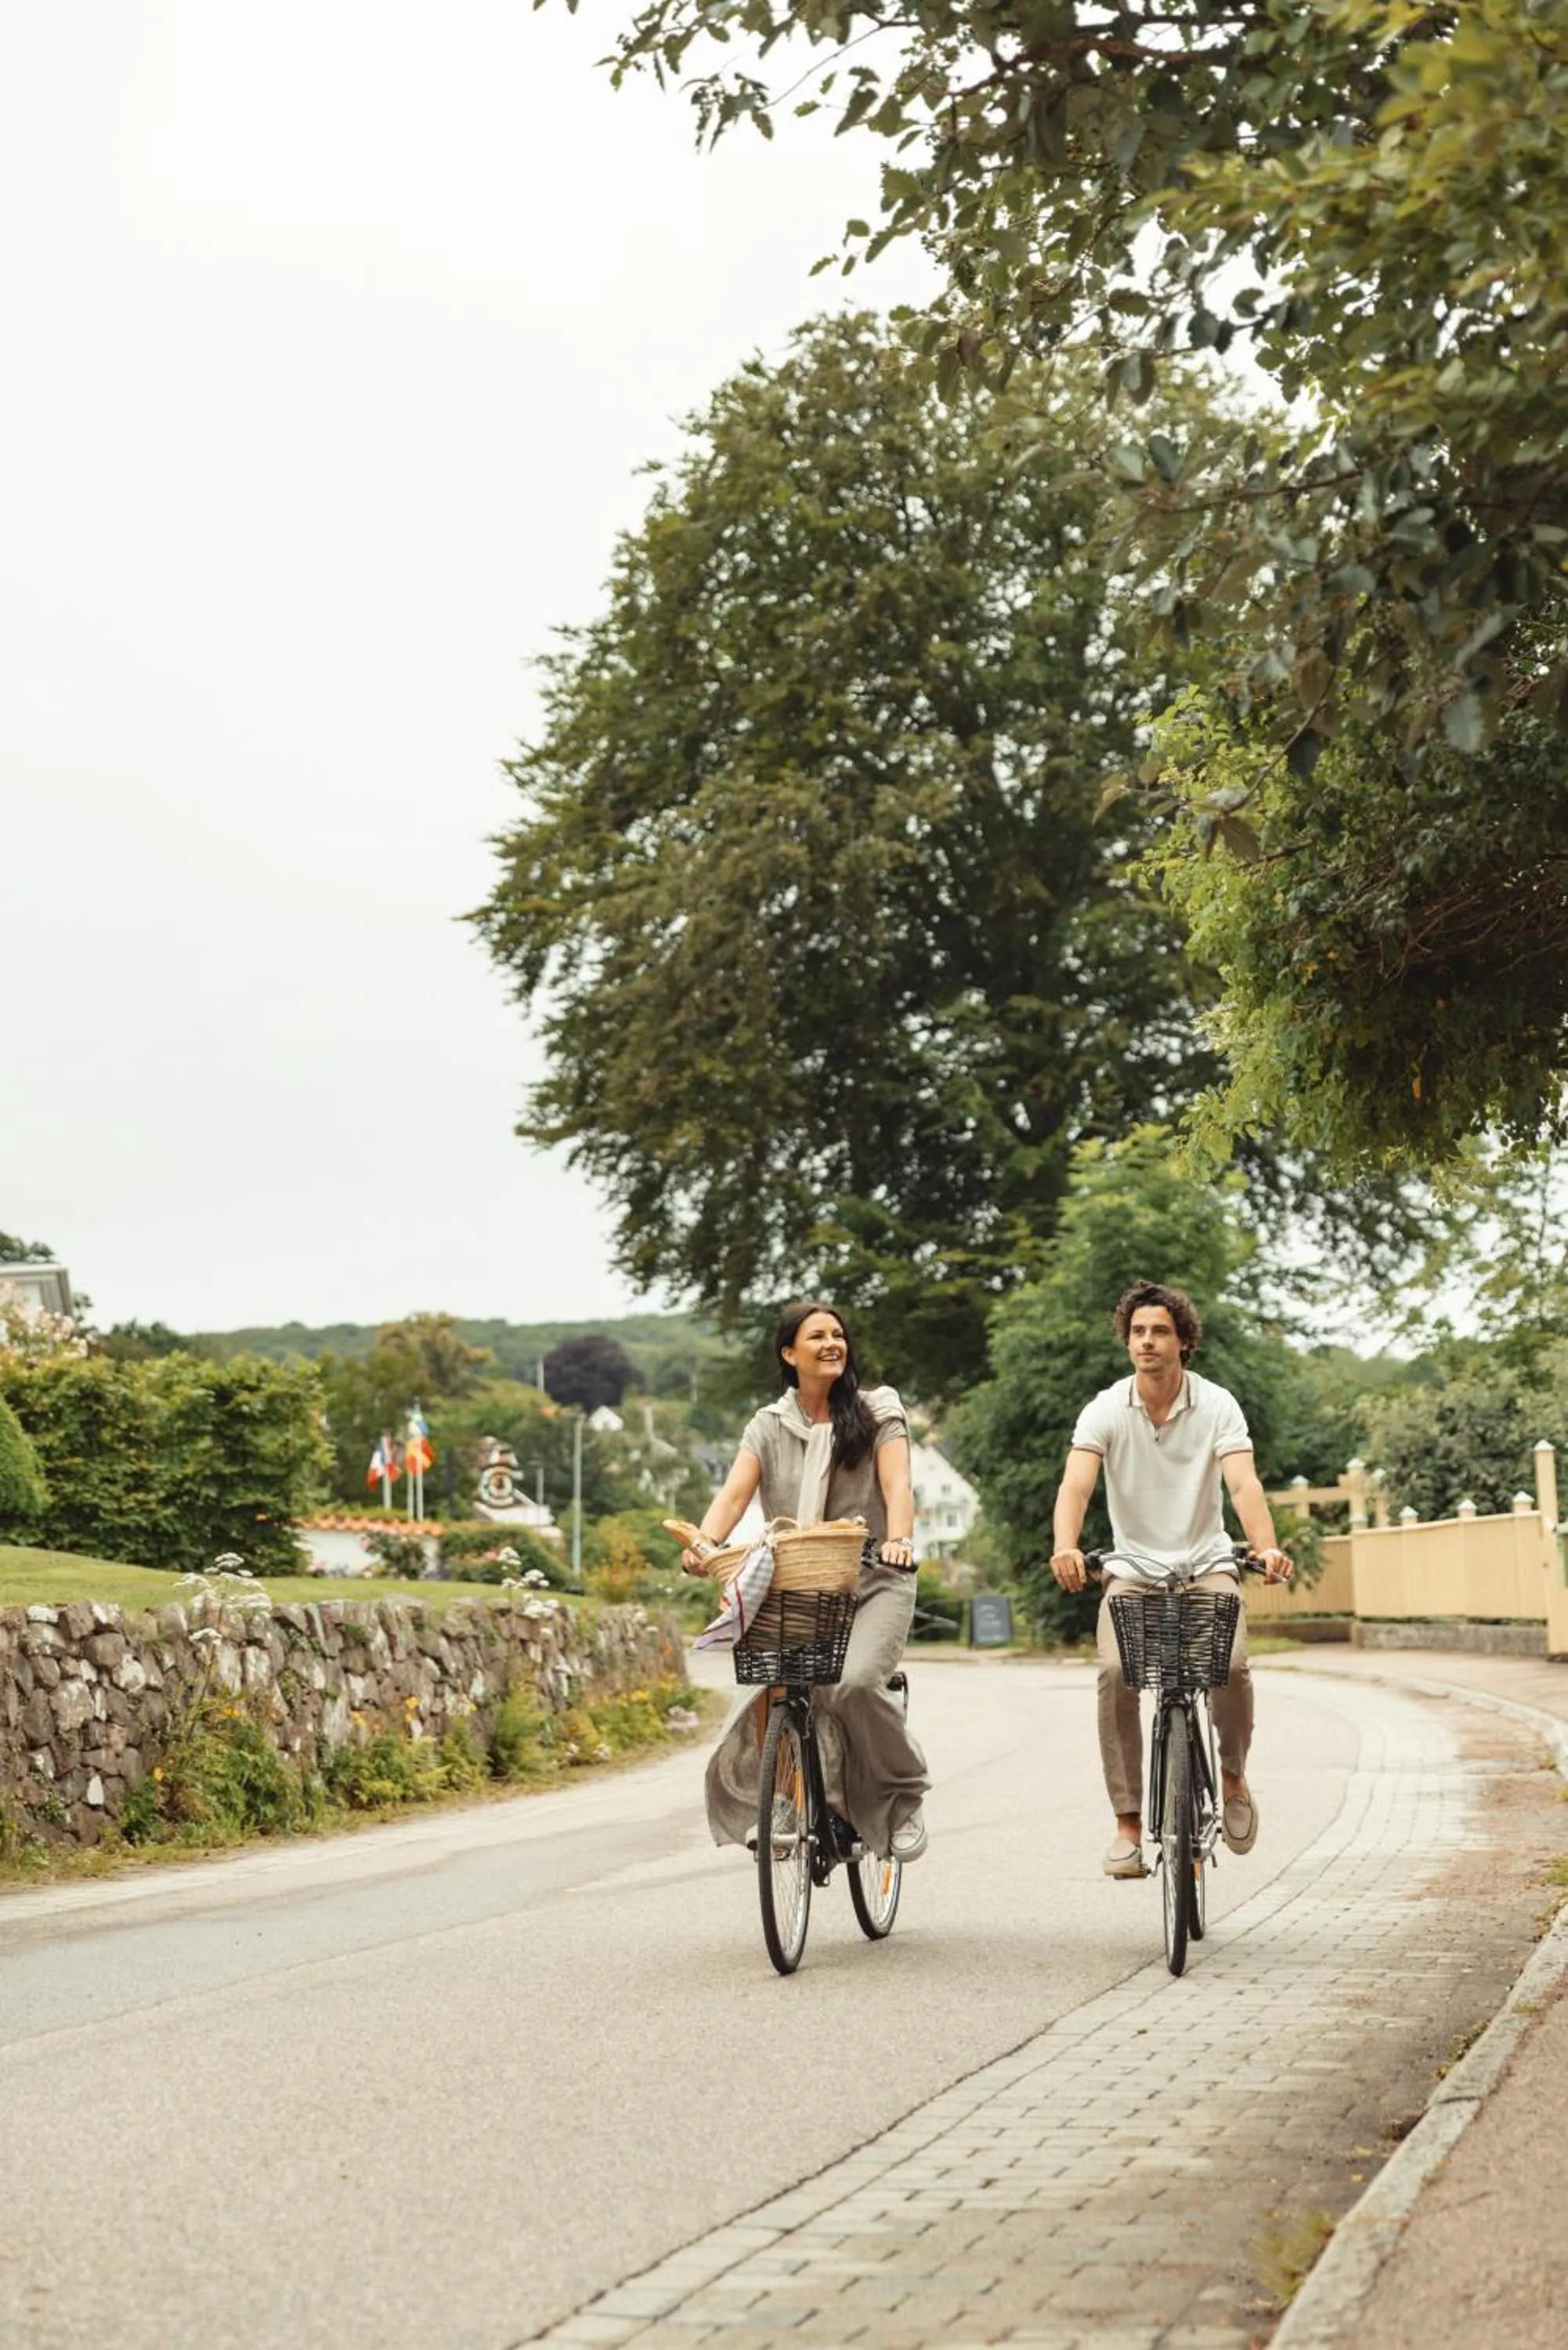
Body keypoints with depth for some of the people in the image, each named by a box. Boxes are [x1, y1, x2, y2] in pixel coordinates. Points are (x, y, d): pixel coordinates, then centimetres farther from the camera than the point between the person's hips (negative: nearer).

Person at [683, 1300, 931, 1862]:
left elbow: (896, 1486, -10)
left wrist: (898, 1540, -31)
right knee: (765, 1694, -19)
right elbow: (735, 1493, -4)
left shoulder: (877, 1412, 5)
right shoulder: (768, 1426, 10)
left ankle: (905, 1796, -5)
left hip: (872, 1583, -2)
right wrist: (703, 1542, -25)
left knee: (854, 1683, -28)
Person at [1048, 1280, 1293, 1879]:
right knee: (1115, 1672, -23)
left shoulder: (1217, 1406, -7)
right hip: (1133, 1568, 0)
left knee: (1232, 1664, -25)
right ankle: (1128, 1824, -13)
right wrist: (1065, 1546, -41)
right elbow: (1076, 1482, -21)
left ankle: (1233, 1776, 6)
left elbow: (1243, 1482, -21)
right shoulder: (1105, 1410, -7)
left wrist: (1266, 1547, -40)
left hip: (1206, 1565, 0)